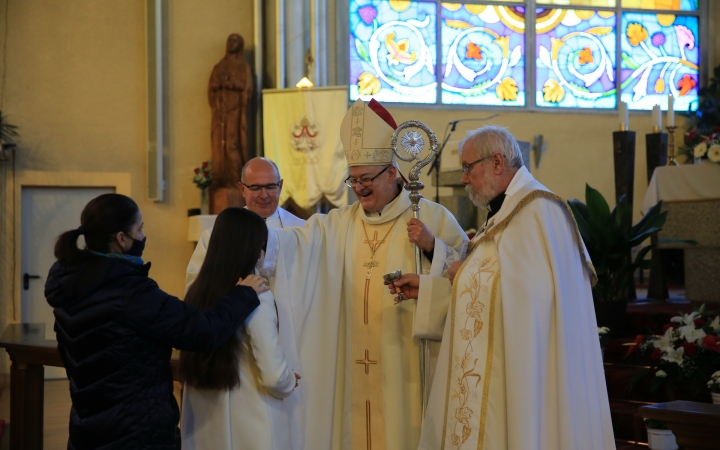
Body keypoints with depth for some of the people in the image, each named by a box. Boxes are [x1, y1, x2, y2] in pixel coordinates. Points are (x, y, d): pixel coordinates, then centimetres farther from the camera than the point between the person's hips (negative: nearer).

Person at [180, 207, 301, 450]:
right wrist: (290, 383, 4)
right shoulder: (256, 297, -16)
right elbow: (274, 377, -18)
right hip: (252, 429, -5)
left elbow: (191, 366, 10)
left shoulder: (196, 292, 0)